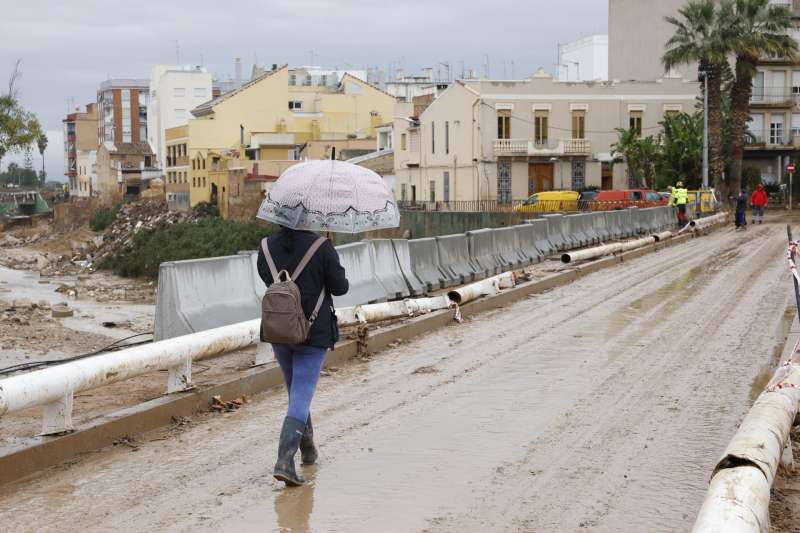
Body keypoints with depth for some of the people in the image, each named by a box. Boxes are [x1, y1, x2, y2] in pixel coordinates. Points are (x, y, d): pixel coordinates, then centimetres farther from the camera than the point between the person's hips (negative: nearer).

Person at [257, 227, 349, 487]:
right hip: (314, 333, -4)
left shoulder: (266, 247, -2)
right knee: (302, 396, -4)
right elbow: (340, 287, -8)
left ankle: (308, 449, 36)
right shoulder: (321, 246, -13)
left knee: (295, 391, 22)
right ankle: (284, 461, -18)